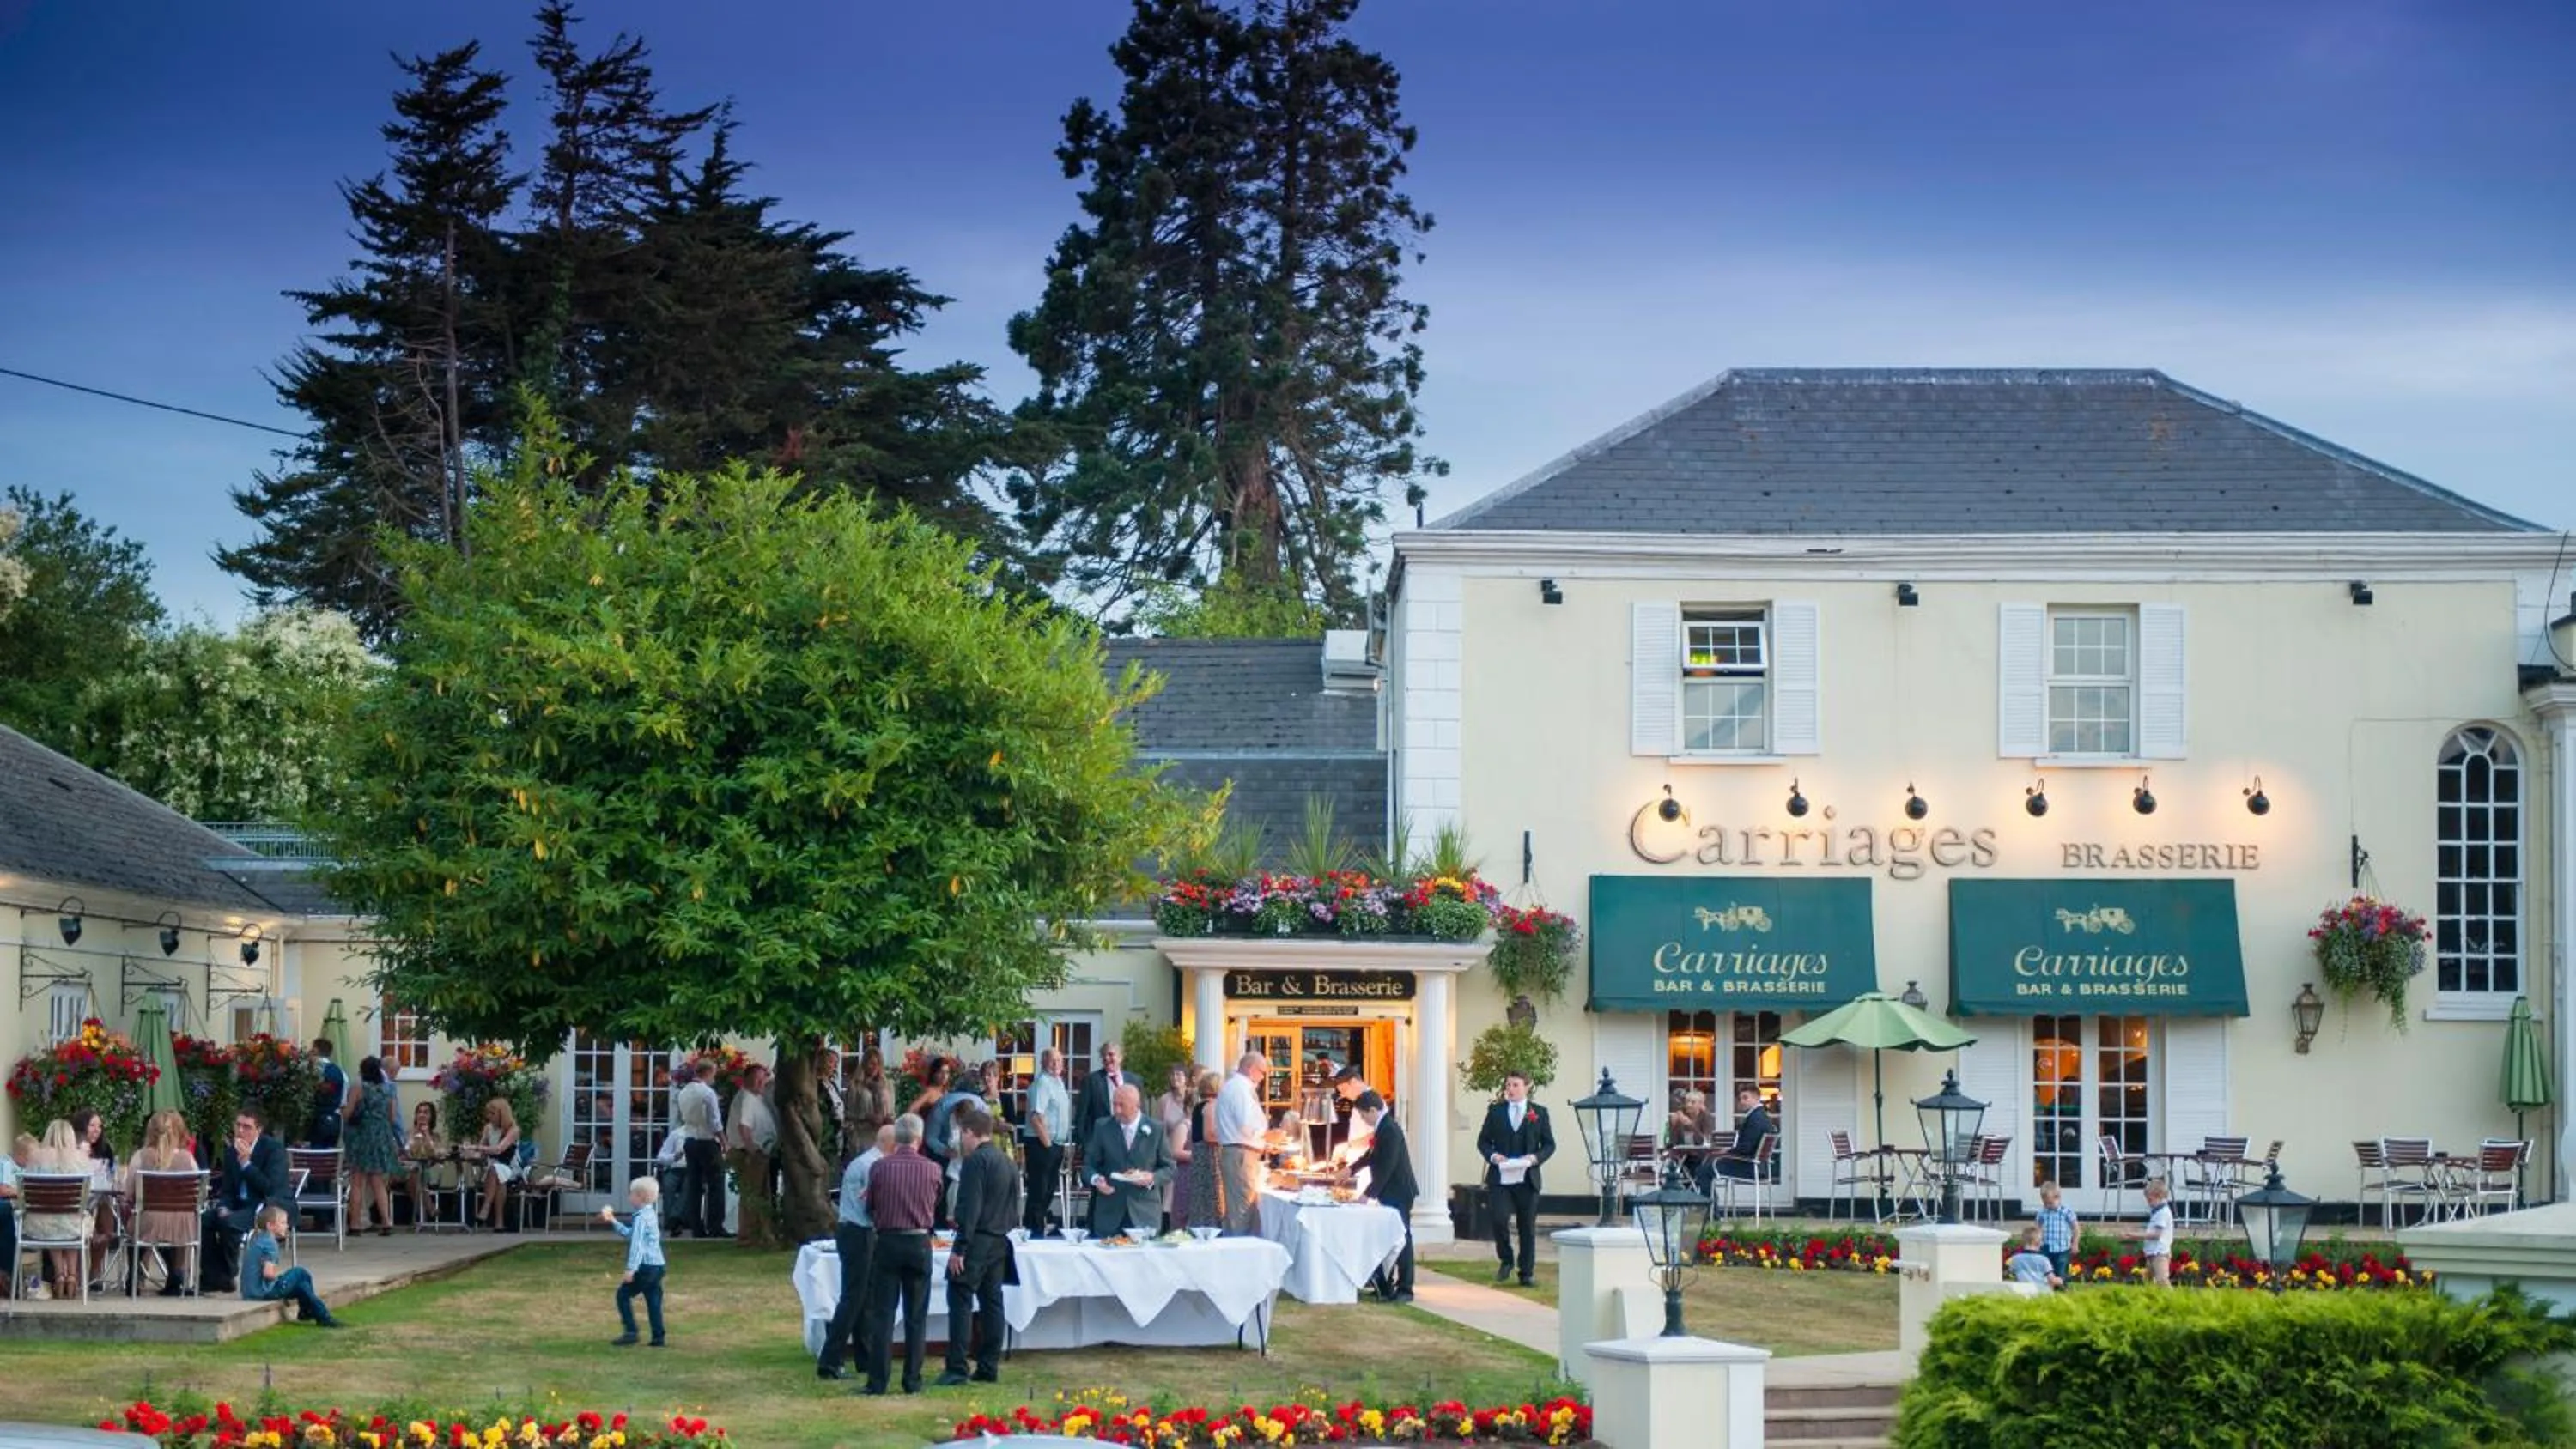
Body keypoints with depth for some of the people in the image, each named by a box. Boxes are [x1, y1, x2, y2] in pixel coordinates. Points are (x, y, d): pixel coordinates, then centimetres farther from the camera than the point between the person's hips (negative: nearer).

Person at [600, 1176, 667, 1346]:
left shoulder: (641, 1218, -13)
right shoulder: (650, 1215, 17)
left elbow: (637, 1244, -21)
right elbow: (629, 1234, 29)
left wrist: (631, 1269, -25)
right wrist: (613, 1222, 27)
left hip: (646, 1266, -9)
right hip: (657, 1265, 9)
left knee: (623, 1294, -1)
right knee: (653, 1299, 9)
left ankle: (631, 1332, -6)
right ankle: (658, 1337, 7)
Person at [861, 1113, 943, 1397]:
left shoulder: (880, 1167, -6)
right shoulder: (932, 1169, -4)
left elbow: (870, 1206, 5)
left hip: (888, 1242, -1)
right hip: (919, 1244, 1)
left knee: (882, 1314, 1)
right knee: (916, 1316, 8)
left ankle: (877, 1381, -2)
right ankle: (912, 1380, 8)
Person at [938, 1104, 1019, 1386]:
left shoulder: (975, 1161, -13)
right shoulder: (1006, 1162, 14)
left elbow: (970, 1208, -18)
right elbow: (1014, 1207, 18)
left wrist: (960, 1248, -18)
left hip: (977, 1243, -9)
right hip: (1000, 1241, 9)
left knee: (960, 1302, -7)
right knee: (991, 1302, 10)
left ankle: (957, 1369, -11)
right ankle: (989, 1368, 12)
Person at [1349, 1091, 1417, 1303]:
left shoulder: (1390, 1130, -22)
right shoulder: (1383, 1127, 7)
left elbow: (1386, 1167, -25)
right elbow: (1373, 1156, 23)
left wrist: (1369, 1194, -24)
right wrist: (1352, 1170, 21)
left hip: (1398, 1193, -10)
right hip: (1390, 1193, 10)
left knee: (1400, 1239, -4)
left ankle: (1405, 1289, 0)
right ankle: (1384, 1286, 19)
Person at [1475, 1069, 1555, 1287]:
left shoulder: (1539, 1113, 7)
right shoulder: (1495, 1111, 9)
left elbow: (1549, 1144, 7)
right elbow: (1483, 1140, 10)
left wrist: (1535, 1158, -11)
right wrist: (1492, 1155, -10)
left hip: (1527, 1178, 0)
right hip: (1500, 1178, 0)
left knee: (1527, 1227, 4)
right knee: (1499, 1220, -16)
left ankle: (1527, 1274, 12)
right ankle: (1505, 1260, 9)